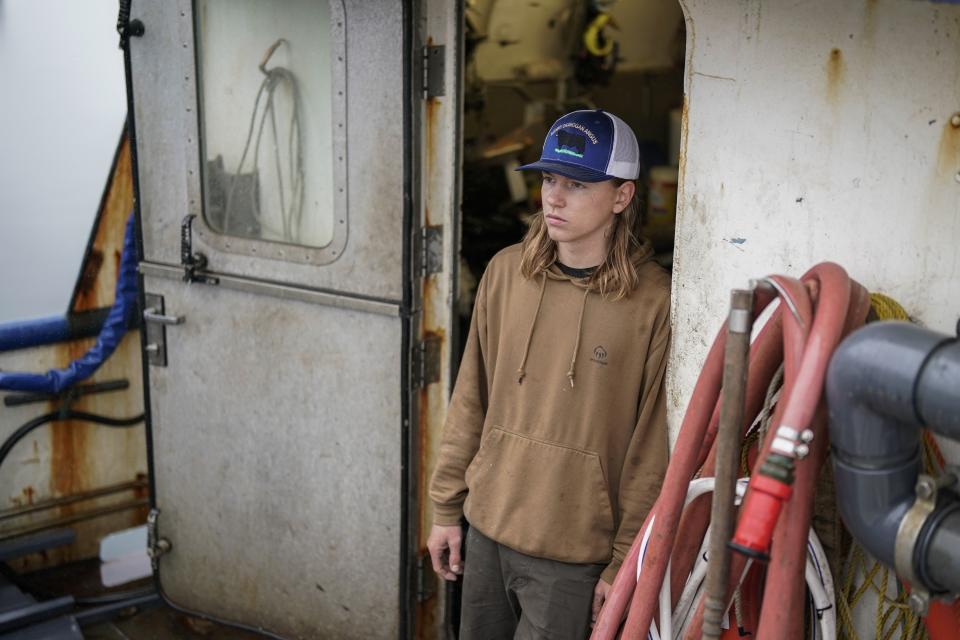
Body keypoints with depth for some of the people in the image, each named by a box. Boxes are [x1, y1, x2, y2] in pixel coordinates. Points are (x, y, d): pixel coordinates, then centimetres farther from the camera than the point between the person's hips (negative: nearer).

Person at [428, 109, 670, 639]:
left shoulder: (652, 301, -15)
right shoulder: (506, 271, -1)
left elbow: (652, 450, -11)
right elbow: (470, 399, 7)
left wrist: (625, 562, -7)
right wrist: (446, 507, 9)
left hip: (573, 554, -4)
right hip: (487, 524, 5)